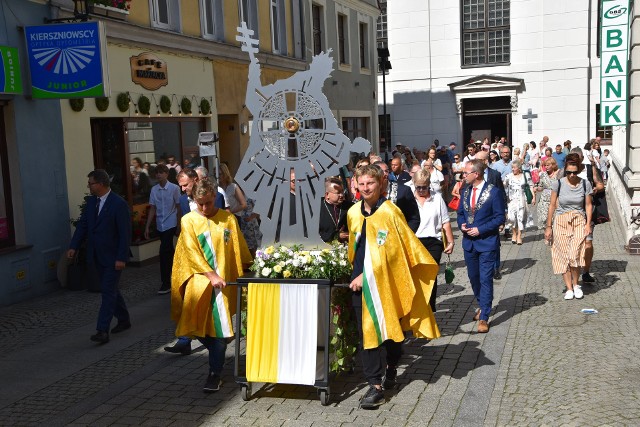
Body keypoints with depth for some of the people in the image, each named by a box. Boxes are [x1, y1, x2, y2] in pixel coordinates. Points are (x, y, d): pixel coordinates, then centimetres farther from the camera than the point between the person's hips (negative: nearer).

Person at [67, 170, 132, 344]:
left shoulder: (119, 204, -16)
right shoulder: (91, 201, 6)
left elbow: (125, 233, -17)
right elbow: (83, 225, 9)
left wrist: (121, 258, -19)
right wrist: (74, 246, -2)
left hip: (112, 257, -7)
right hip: (97, 256, 8)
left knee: (108, 292, -8)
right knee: (111, 289, 17)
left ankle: (102, 331, -8)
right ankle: (124, 320, 31)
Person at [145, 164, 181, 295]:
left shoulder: (174, 188, -8)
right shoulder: (154, 189, 4)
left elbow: (179, 207, -4)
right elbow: (152, 209, 7)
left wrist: (179, 226, -4)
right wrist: (147, 226, 5)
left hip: (170, 224, -5)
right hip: (160, 225, 5)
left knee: (164, 252, -12)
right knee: (169, 252, 14)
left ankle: (166, 283, -6)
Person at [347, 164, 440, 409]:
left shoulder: (390, 211, -11)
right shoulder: (353, 213, 7)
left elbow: (391, 251, -14)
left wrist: (365, 276, -17)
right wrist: (357, 273, 15)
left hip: (386, 280, -4)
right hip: (360, 281, 4)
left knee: (391, 327, 10)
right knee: (367, 331, 0)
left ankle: (391, 367, 35)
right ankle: (375, 384, 5)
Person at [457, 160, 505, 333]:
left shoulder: (493, 192, -11)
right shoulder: (466, 191, 8)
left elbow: (500, 217, -10)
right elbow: (460, 213, 16)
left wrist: (480, 229, -17)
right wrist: (462, 224, -5)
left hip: (487, 242, -6)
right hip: (469, 242, 6)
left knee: (485, 279, -6)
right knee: (473, 277, 17)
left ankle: (484, 318, -2)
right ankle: (482, 306, 39)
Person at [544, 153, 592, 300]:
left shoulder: (585, 184, -2)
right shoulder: (558, 183, -4)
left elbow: (588, 205, 6)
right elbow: (552, 205, 1)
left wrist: (588, 224, -3)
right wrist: (548, 227, 1)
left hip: (579, 222, 0)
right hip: (561, 222, 1)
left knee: (574, 255, -14)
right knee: (563, 256, 0)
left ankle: (576, 284, 7)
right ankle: (569, 288, 9)